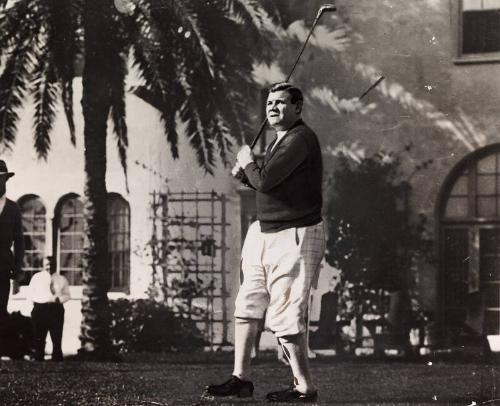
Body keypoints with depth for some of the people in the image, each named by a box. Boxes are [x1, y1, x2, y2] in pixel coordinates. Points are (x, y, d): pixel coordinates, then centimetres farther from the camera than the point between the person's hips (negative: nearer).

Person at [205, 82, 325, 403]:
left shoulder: (300, 139, -17)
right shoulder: (280, 141, 15)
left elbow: (264, 181, -24)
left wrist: (248, 162, -4)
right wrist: (246, 171, 7)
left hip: (296, 237, -10)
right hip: (265, 232, 10)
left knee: (285, 316, -9)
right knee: (248, 305, 12)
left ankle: (305, 387, 0)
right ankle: (241, 378, 21)